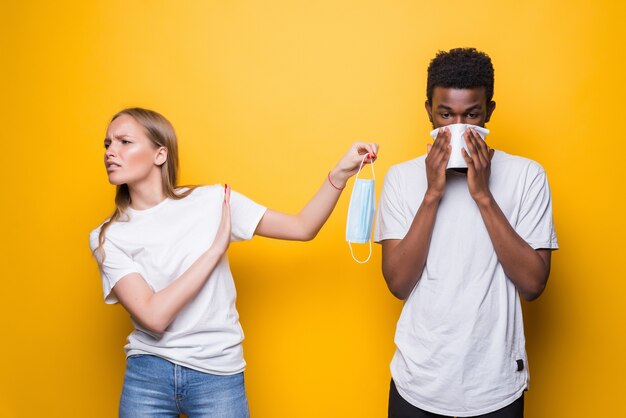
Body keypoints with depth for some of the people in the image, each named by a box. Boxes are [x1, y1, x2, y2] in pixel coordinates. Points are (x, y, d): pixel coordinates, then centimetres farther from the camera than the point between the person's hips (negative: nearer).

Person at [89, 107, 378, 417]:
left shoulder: (212, 201, -4)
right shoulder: (107, 238, -4)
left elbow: (303, 228, -5)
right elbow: (154, 316, -17)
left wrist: (341, 172, -19)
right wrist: (215, 248, -15)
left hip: (217, 376, 0)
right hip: (147, 376, 1)